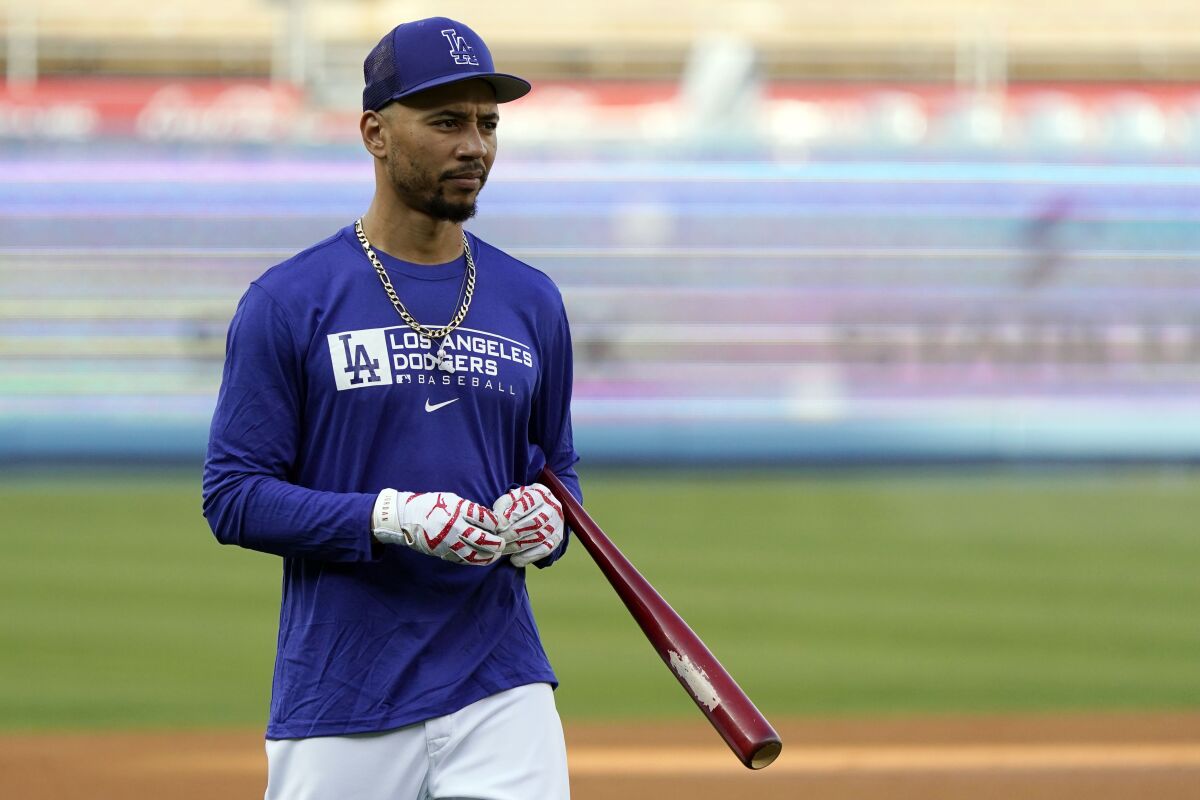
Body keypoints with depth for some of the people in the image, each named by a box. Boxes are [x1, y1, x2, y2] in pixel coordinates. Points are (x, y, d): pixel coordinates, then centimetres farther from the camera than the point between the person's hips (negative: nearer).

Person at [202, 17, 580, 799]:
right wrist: (391, 517, -18)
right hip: (340, 706, -2)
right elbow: (233, 497, -5)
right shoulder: (288, 302, -3)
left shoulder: (532, 302, 10)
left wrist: (549, 520, -4)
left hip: (501, 691, 3)